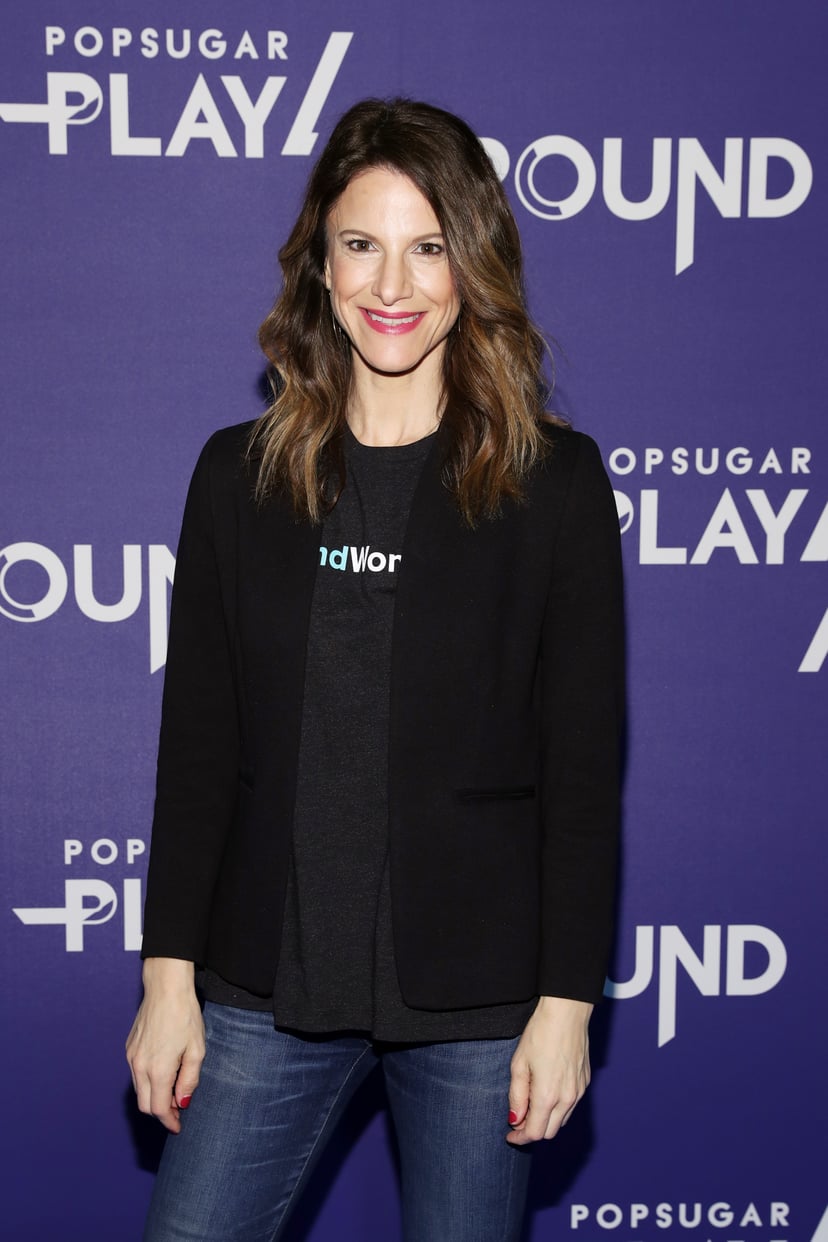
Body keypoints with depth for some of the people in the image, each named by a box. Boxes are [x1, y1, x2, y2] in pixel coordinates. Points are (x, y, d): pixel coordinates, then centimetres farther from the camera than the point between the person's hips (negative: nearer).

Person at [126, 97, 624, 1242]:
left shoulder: (554, 481, -3)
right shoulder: (240, 474, 3)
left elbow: (583, 763, -3)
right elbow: (197, 746, 4)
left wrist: (567, 1000, -6)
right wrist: (168, 976, 2)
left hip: (477, 995, -2)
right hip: (266, 986, 2)